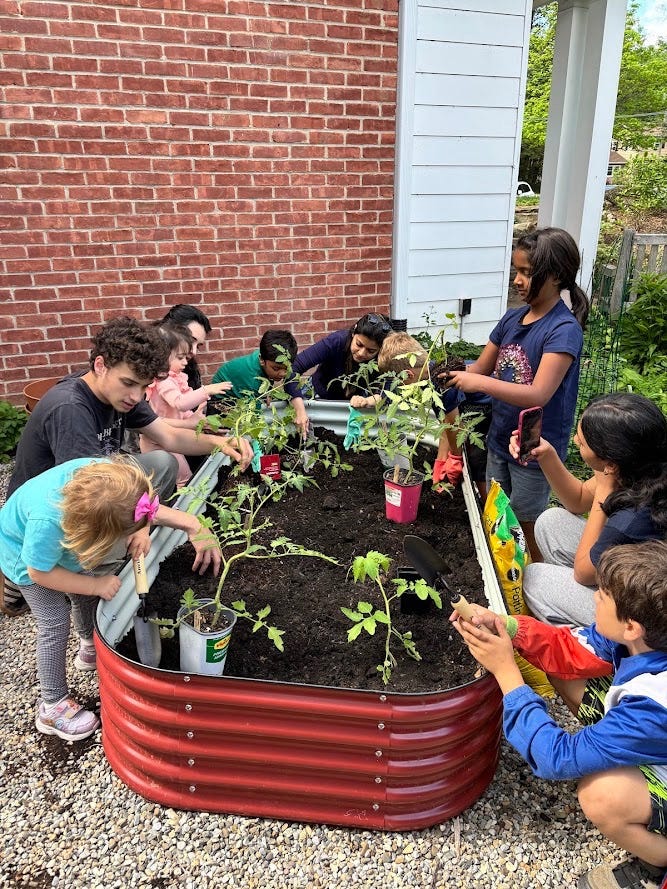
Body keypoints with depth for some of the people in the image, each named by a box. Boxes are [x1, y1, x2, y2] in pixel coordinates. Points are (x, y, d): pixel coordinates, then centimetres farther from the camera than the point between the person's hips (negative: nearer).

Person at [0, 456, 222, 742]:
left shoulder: (106, 474, -37)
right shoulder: (47, 522, -49)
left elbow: (148, 508, -19)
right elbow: (40, 572, -29)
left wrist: (191, 524, -33)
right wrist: (96, 585, -26)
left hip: (63, 543, 6)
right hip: (29, 558, -6)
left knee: (85, 597, 20)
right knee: (55, 626, -3)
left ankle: (91, 648, 49)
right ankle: (52, 707, 16)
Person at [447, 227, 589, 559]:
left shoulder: (564, 329, -21)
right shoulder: (512, 319, 0)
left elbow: (538, 395, -29)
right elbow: (481, 368, 7)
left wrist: (479, 383, -32)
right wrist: (454, 373, -12)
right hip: (500, 439, 7)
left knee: (526, 525, 9)